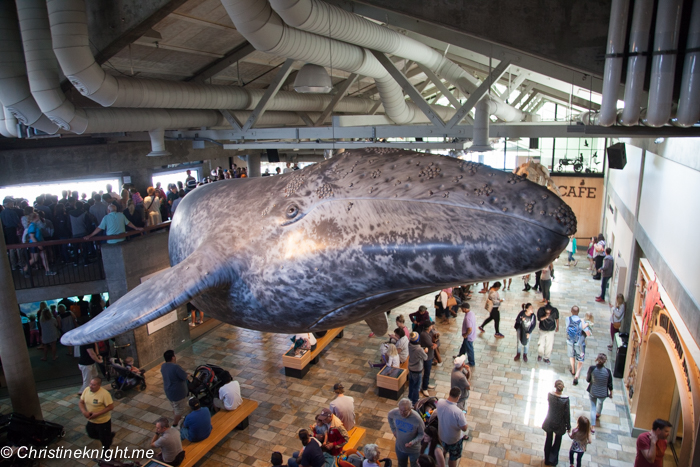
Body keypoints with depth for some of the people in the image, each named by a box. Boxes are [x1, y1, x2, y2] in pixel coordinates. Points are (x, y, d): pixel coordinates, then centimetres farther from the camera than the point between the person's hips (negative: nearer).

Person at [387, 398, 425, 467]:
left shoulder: (417, 419, -33)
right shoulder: (394, 412, -24)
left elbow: (422, 434, -18)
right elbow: (389, 416, 1)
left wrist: (413, 442, -32)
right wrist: (393, 430, 0)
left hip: (413, 449, -3)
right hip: (399, 447, 3)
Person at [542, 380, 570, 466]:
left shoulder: (549, 395, -22)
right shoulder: (565, 399, -27)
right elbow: (567, 414, -16)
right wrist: (568, 426, -2)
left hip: (549, 422, 2)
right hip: (560, 424, -2)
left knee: (549, 440, 23)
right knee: (557, 441, 24)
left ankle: (547, 460, 38)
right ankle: (553, 460, 31)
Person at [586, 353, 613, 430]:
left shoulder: (591, 368, -23)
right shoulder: (607, 371, -22)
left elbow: (588, 380, -9)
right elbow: (610, 384, -9)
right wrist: (611, 393, 7)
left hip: (592, 392, -1)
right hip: (603, 394, 1)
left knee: (593, 407, 17)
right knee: (600, 403, 33)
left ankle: (593, 426, 16)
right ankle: (598, 414, 61)